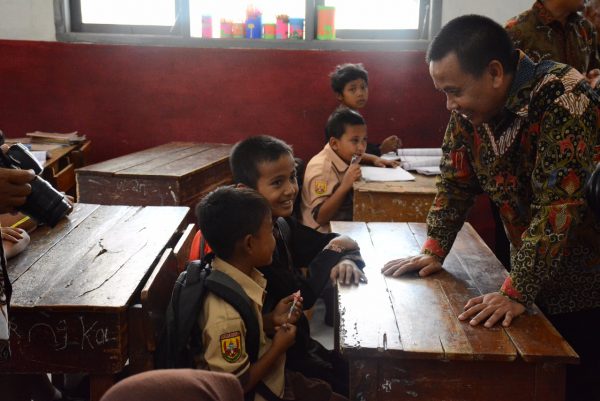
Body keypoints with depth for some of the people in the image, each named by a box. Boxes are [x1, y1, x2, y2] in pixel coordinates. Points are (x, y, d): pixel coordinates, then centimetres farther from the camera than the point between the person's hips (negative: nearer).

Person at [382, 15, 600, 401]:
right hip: (538, 274, 6)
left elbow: (558, 205, -31)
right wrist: (433, 251, -6)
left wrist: (516, 292, -31)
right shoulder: (469, 109, -7)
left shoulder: (565, 99, -27)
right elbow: (456, 182, 3)